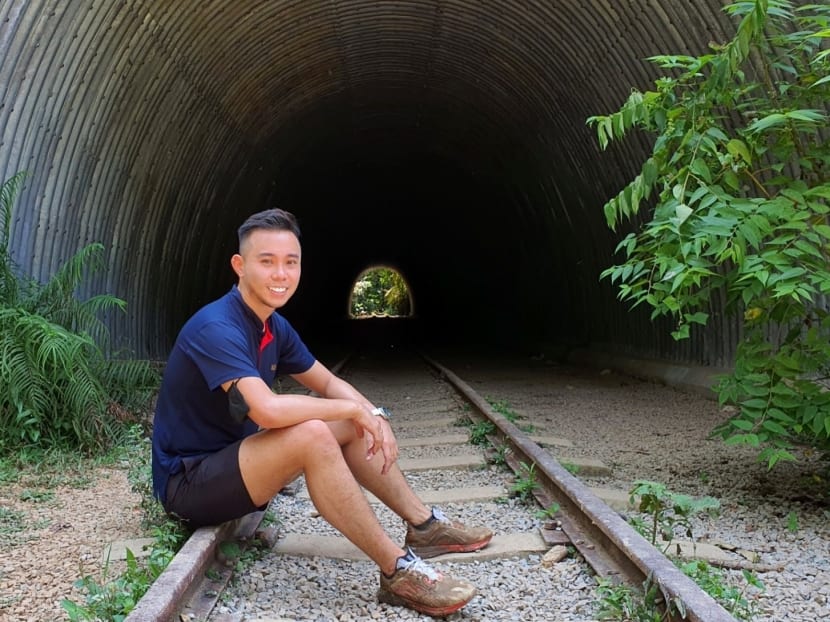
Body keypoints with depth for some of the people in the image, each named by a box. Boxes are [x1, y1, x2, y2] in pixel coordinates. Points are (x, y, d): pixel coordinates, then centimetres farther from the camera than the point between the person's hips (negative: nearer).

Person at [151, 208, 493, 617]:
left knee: (350, 426, 2)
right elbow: (267, 410, -39)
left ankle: (424, 526, 7)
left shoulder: (275, 326, 3)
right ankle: (397, 571, -24)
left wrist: (373, 415, -11)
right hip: (188, 481, -9)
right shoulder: (216, 327, -26)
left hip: (234, 457, 9)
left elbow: (329, 384, 10)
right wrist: (353, 409, -24)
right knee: (312, 435, -32)